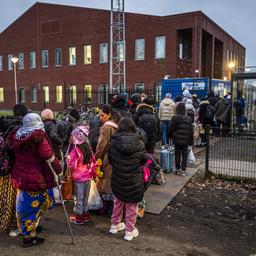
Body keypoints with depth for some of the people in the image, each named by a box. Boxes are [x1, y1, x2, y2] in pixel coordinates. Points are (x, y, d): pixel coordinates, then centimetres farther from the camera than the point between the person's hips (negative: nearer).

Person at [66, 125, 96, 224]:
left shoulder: (75, 149, -19)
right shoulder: (87, 147, -1)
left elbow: (72, 165, -19)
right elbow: (93, 161, 6)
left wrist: (68, 158, -2)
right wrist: (93, 173, 16)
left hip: (79, 179, -6)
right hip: (88, 177, 6)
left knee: (79, 198, 8)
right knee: (85, 198, 19)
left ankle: (79, 217, 20)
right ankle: (85, 215, 31)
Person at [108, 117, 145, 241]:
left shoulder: (113, 142, -14)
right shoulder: (139, 143, -16)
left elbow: (110, 159, 0)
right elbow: (143, 160, -1)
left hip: (117, 179, 2)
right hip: (134, 181, -2)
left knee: (117, 202, 24)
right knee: (131, 206, 14)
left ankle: (115, 225, 39)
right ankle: (129, 231, 27)